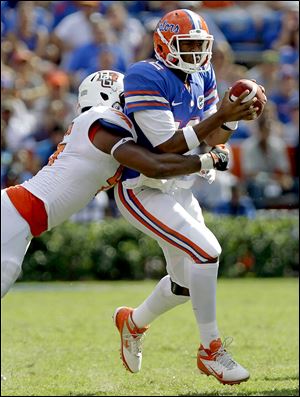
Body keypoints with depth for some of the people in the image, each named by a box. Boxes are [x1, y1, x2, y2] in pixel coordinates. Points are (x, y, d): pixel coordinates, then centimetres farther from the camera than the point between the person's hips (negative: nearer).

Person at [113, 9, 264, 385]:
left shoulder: (201, 76, 5)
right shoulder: (146, 79, -20)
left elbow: (212, 138, 6)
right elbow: (169, 146, -25)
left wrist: (238, 117, -14)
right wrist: (220, 114, -29)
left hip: (179, 189, 9)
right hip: (142, 191, -9)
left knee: (187, 281, 15)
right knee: (206, 251, -24)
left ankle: (132, 322, 44)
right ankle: (211, 351, -13)